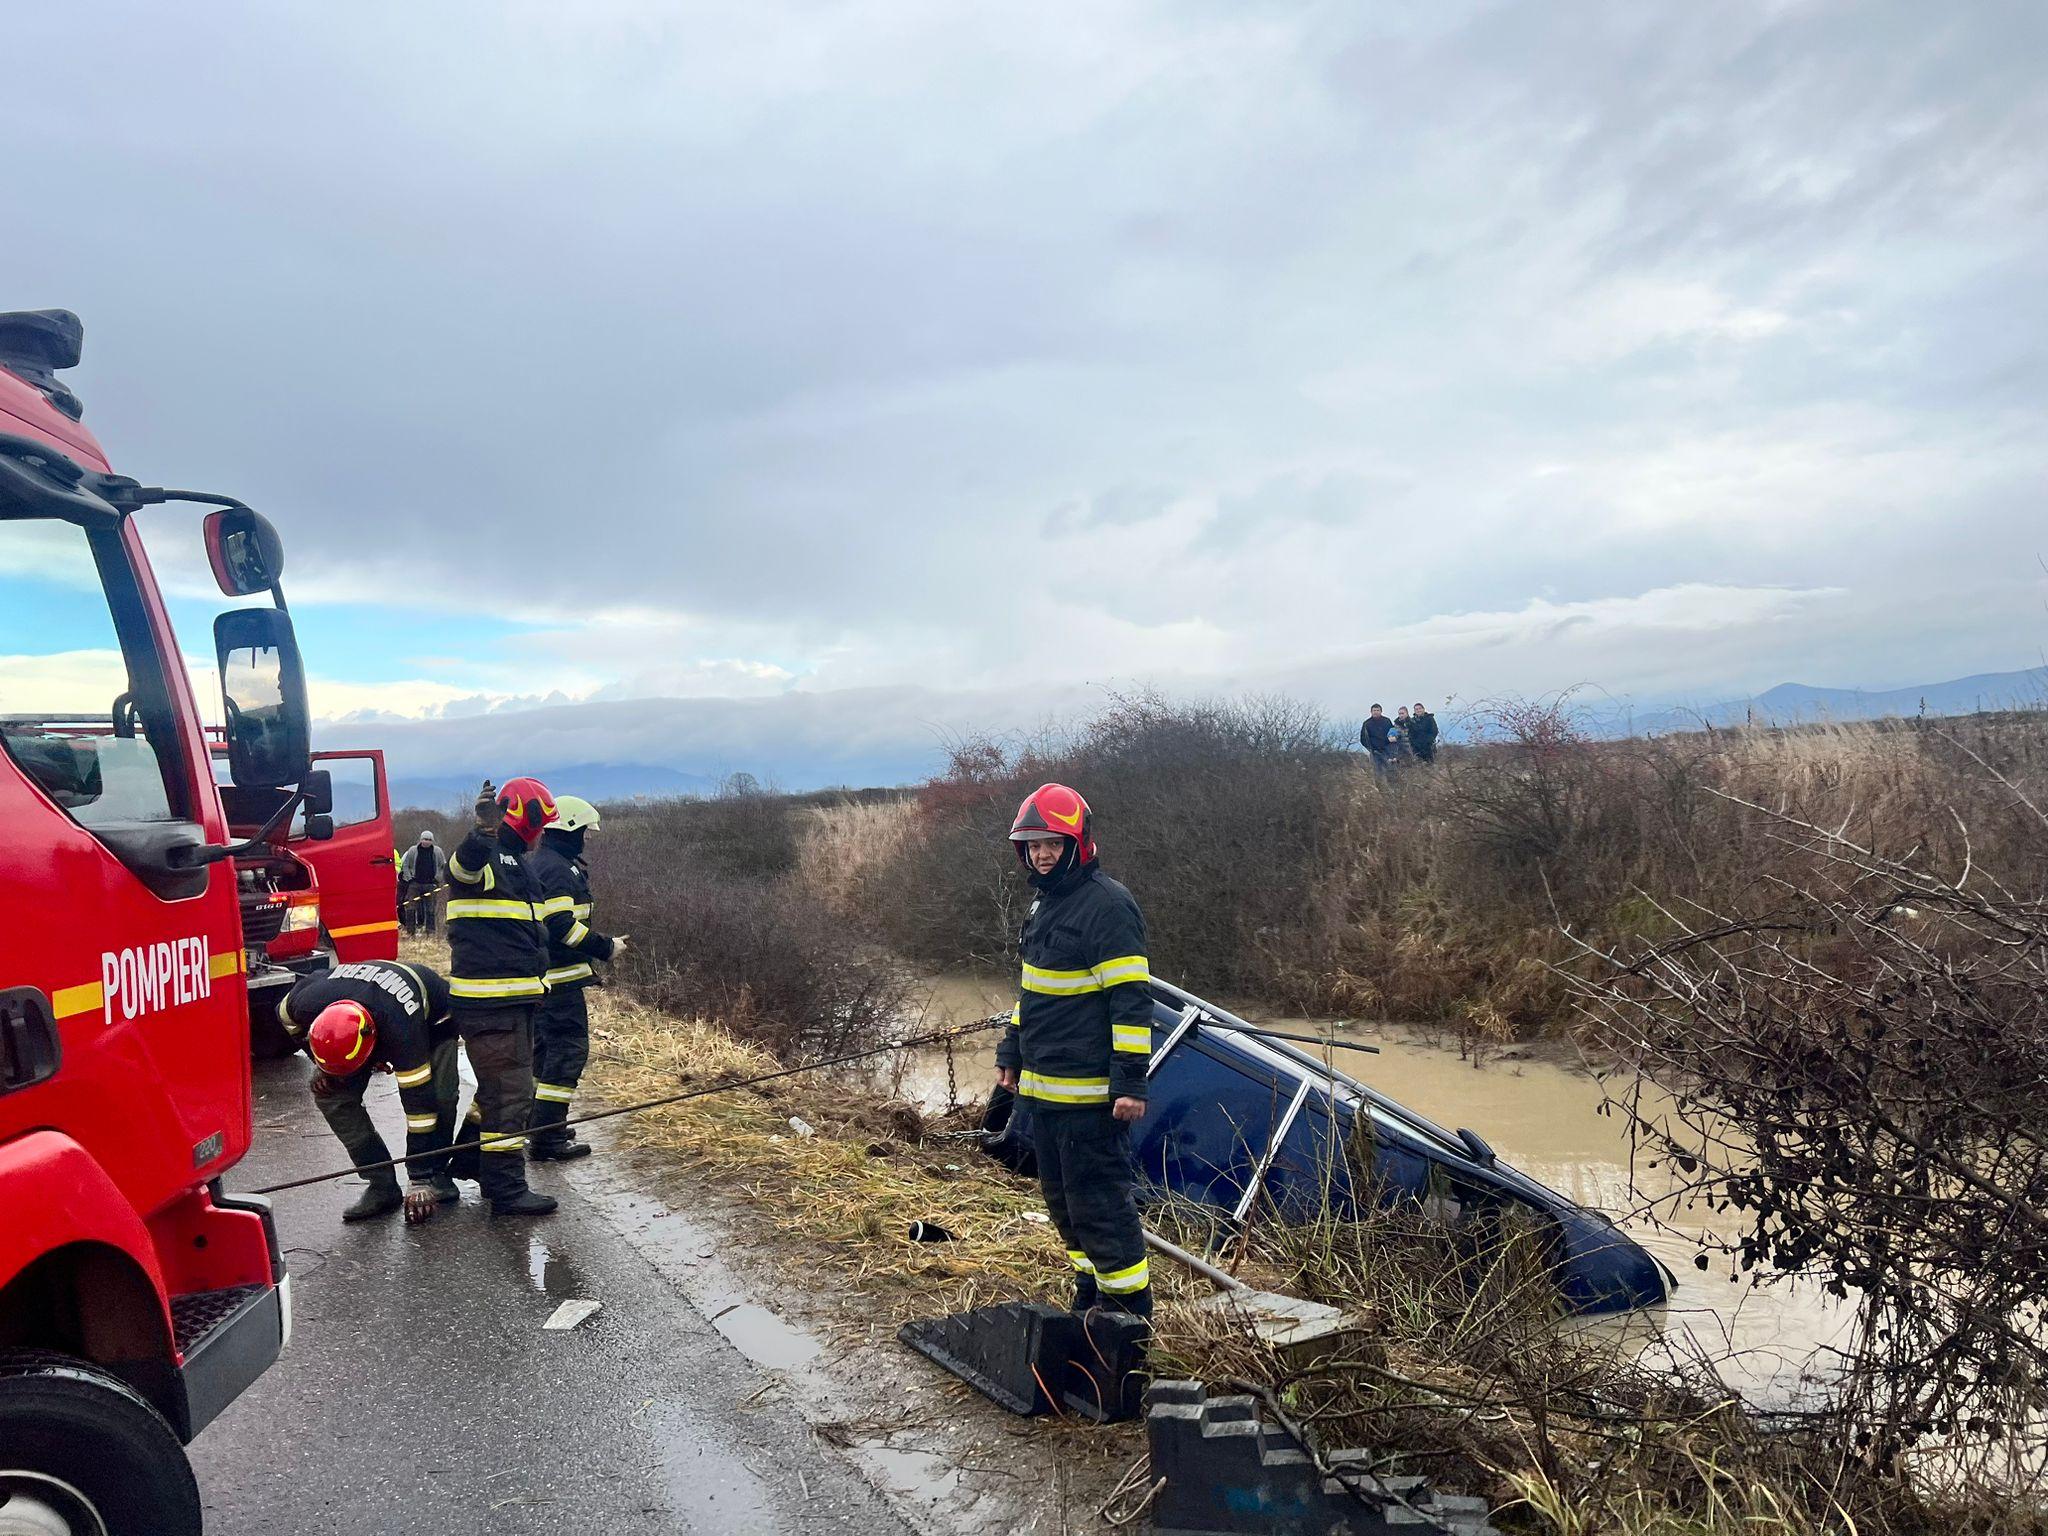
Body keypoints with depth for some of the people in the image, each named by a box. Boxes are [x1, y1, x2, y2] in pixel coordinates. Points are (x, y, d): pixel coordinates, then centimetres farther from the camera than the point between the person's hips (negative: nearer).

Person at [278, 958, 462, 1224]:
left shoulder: (401, 1031, -45)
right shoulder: (306, 1003, -34)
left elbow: (418, 1100, -39)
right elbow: (286, 1016, -5)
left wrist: (420, 1181, -35)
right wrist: (322, 1065, -11)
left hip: (431, 1020, -4)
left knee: (439, 1095, -25)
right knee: (329, 1092, -16)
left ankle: (436, 1175, 0)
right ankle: (382, 1186, -7)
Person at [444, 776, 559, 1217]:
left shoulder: (518, 861, 20)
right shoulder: (480, 855, -10)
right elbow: (464, 865, -38)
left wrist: (537, 976, 33)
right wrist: (484, 829, -55)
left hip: (516, 996, 10)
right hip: (487, 998, -10)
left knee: (500, 1086, 21)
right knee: (508, 1091, -7)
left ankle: (469, 1161, 37)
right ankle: (506, 1189, 1)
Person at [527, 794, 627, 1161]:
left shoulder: (541, 864, 17)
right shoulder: (558, 869, -16)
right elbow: (561, 924, -24)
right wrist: (606, 948, -17)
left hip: (540, 976, 11)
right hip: (561, 978, -11)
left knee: (545, 1048, 19)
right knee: (568, 1050, -6)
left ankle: (538, 1126, 29)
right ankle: (548, 1140, -3)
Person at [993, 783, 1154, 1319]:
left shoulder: (1107, 905, -15)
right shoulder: (1045, 902, 14)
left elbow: (1132, 998, -18)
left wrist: (1131, 1080, -21)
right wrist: (1011, 1054, 21)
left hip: (1089, 1093, -10)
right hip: (1044, 1085, 10)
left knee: (1098, 1202, -3)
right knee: (1062, 1198, 17)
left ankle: (1130, 1309, 10)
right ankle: (1091, 1295, 31)